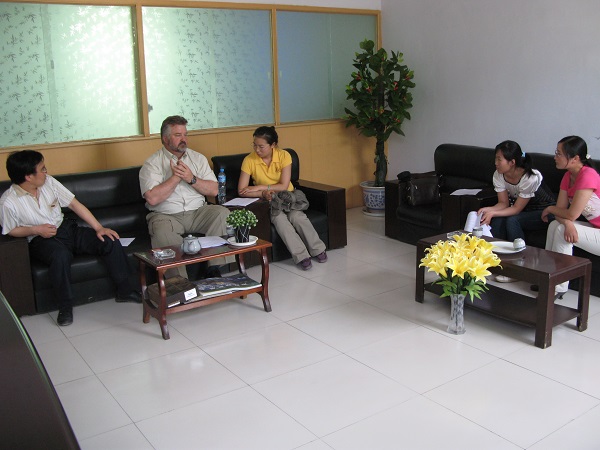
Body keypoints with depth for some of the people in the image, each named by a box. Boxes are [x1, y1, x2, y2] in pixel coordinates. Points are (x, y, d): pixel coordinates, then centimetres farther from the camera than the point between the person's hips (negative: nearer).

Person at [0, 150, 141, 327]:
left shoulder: (49, 182, -1)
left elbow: (74, 204, 1)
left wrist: (99, 228, -6)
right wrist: (35, 229, -19)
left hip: (67, 229, 5)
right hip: (41, 240, -5)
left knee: (110, 241, -15)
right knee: (61, 255, -40)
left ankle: (124, 290, -3)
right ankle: (65, 307, -20)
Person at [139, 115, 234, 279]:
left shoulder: (198, 158, 13)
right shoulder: (152, 164, 1)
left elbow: (214, 190, 4)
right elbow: (152, 198, -14)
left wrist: (191, 178, -12)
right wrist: (176, 177, -11)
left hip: (198, 211, 4)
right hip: (166, 216, -3)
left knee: (223, 213, -23)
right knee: (161, 230, -36)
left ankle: (214, 269, -19)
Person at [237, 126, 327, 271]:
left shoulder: (284, 156, -11)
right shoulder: (249, 160, -11)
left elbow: (284, 186, -14)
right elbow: (241, 191, -14)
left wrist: (260, 187, -20)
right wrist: (263, 193, -27)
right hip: (268, 201, 0)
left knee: (296, 215, -30)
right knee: (279, 218, -33)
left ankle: (318, 249, -14)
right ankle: (301, 256, -31)